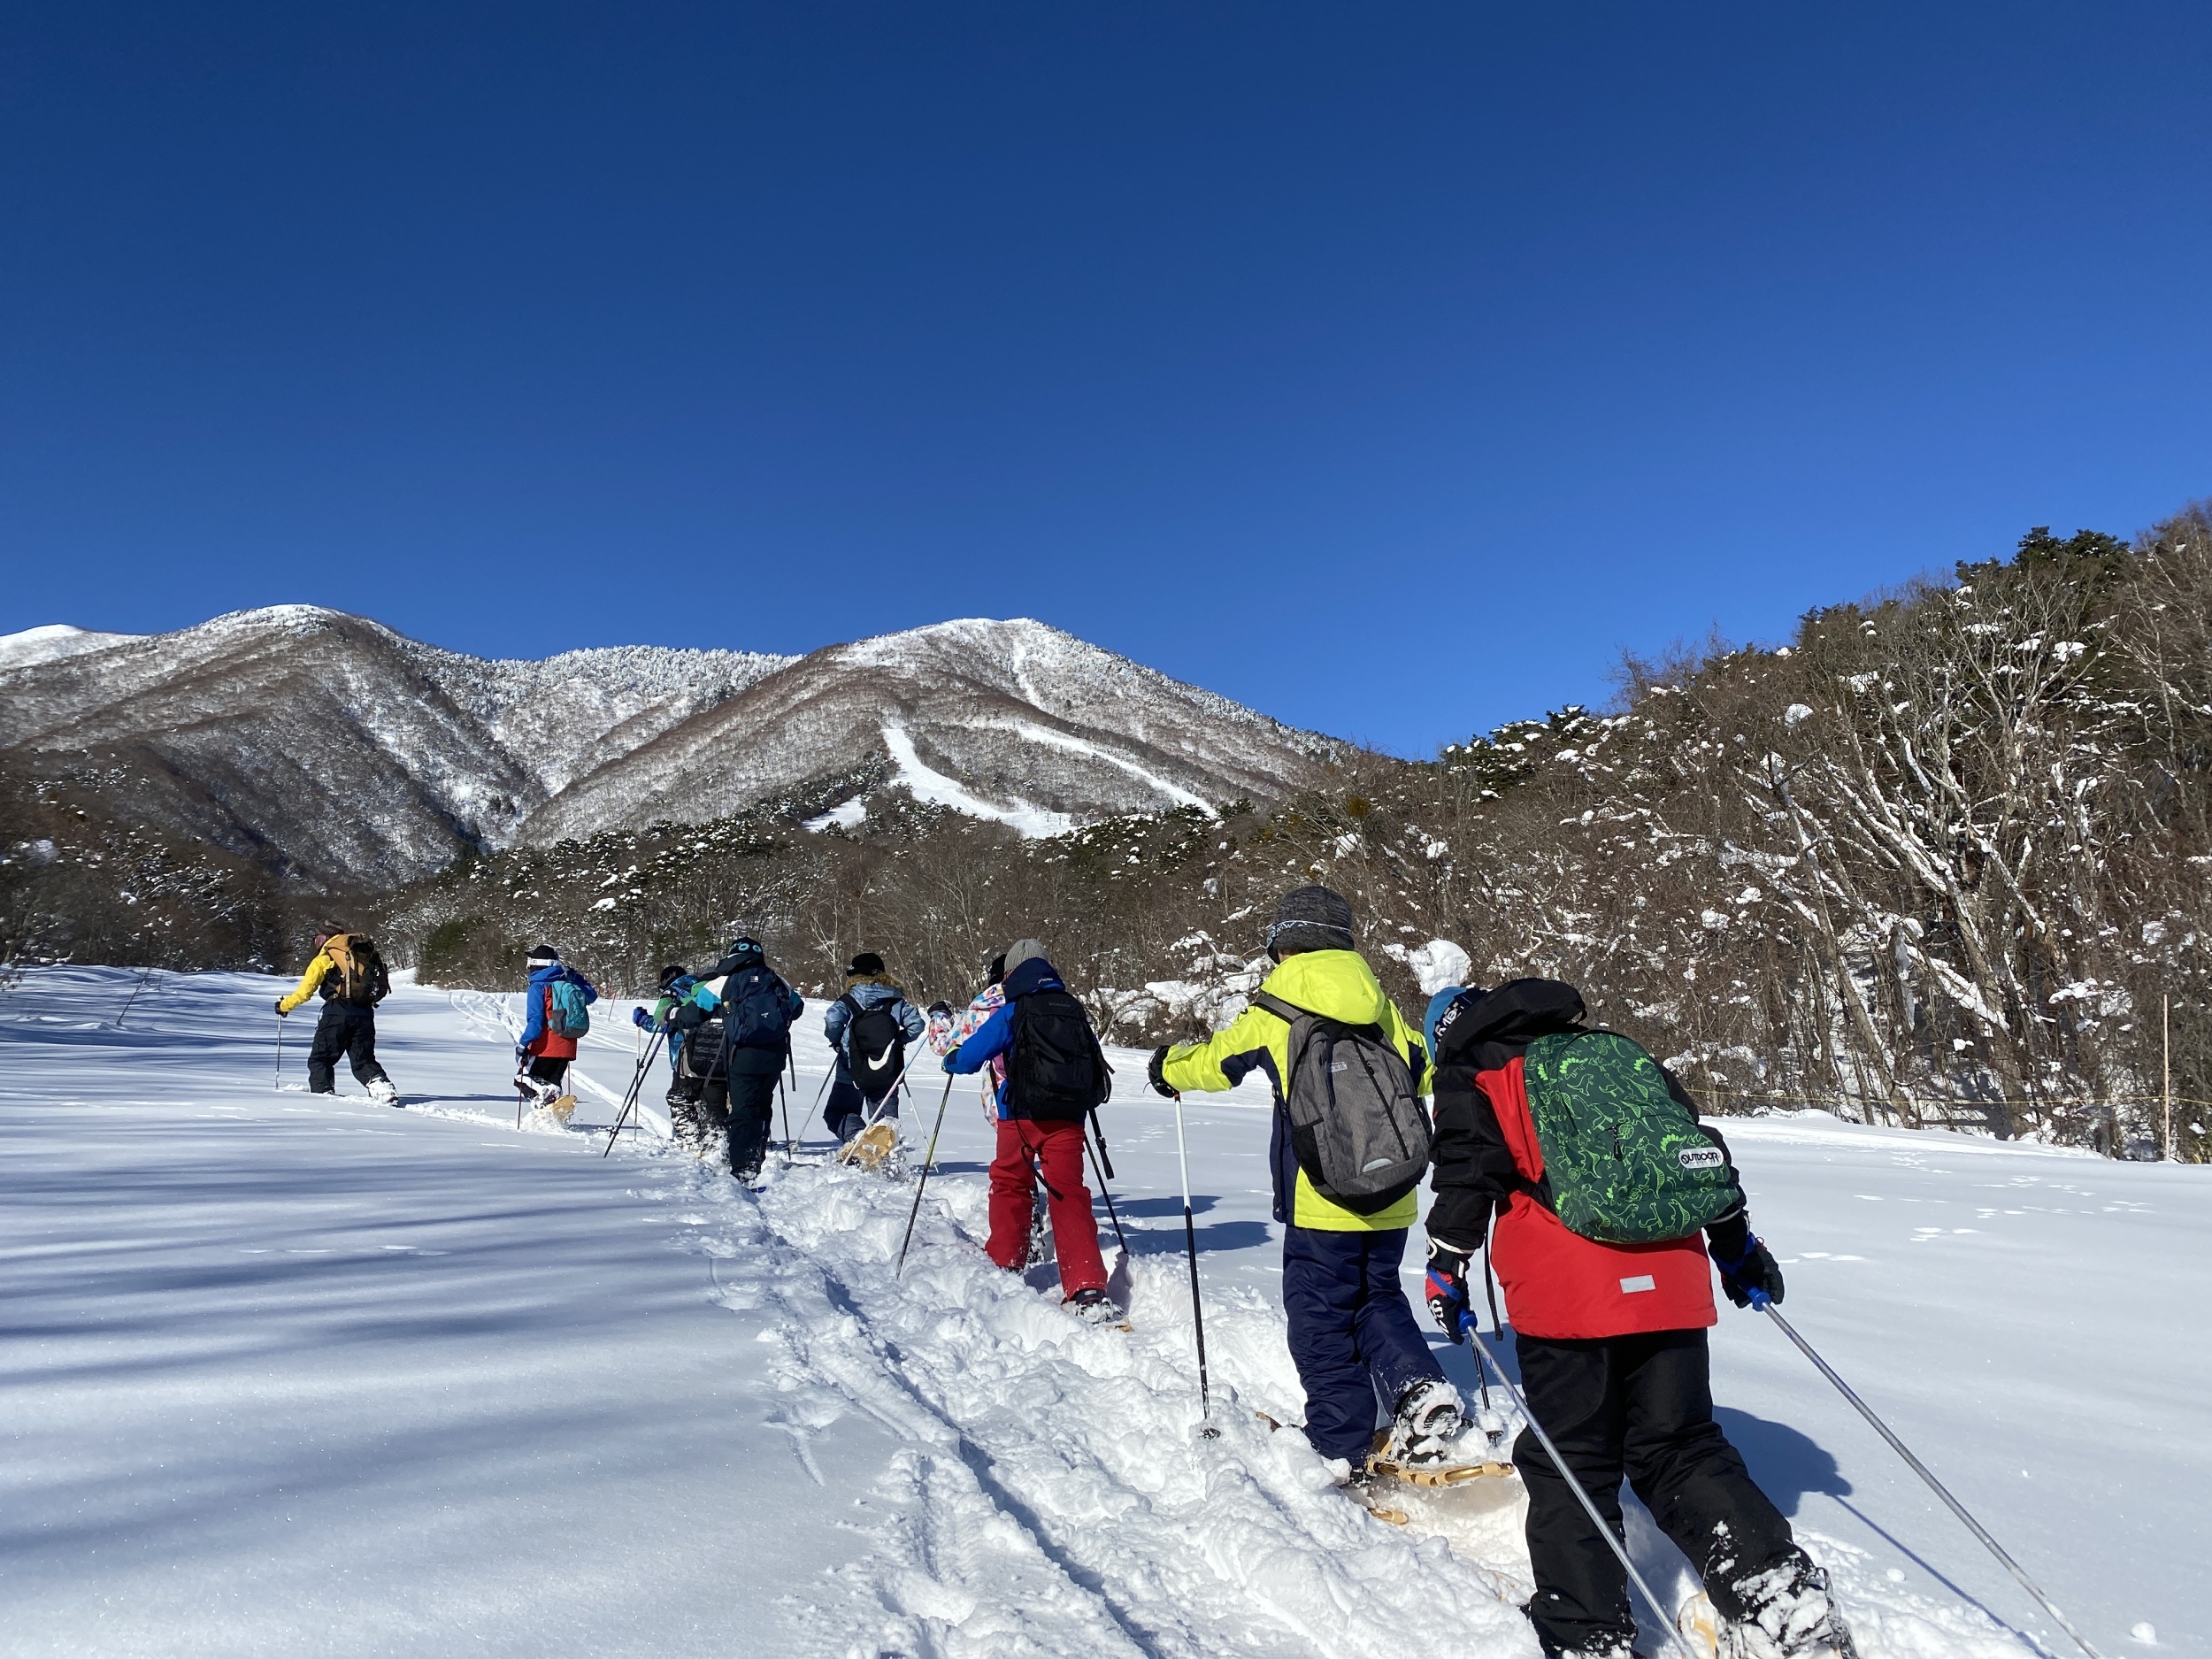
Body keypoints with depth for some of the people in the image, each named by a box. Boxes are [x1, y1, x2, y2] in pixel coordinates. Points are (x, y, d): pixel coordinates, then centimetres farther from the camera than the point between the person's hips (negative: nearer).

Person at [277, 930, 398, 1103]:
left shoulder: (324, 959, 6)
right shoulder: (367, 953, 19)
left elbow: (304, 991, 5)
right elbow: (382, 987, 15)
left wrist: (284, 1006, 21)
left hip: (338, 1011, -4)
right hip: (365, 1014, 4)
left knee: (320, 1058, 11)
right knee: (363, 1060, 11)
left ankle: (323, 1094, 0)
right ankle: (386, 1091, -8)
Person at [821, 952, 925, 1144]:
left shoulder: (849, 1001, -7)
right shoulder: (896, 1000, 2)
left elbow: (832, 1021, -23)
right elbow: (916, 1024, -1)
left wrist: (836, 1041, -4)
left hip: (852, 1075, -3)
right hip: (888, 1075, 3)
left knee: (837, 1113, 13)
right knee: (886, 1118, 13)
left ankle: (855, 1135, -15)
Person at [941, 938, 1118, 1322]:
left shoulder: (1013, 1012, -3)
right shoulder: (1074, 1010, 10)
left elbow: (969, 1057, -3)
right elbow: (1096, 1063, 22)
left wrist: (951, 1062, 19)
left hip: (1022, 1114, -3)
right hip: (1068, 1117, 3)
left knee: (1010, 1187, 19)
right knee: (1069, 1194, 1)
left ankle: (1004, 1264, 31)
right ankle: (1088, 1289, -11)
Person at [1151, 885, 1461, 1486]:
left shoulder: (1275, 1009, -5)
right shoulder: (1381, 1002, 7)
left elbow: (1214, 1062, 7)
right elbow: (1428, 1078, 13)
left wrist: (1168, 1067, 27)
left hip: (1320, 1201, -4)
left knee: (1321, 1321, 9)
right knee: (1379, 1298, 23)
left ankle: (1342, 1452, 14)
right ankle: (1421, 1389, 1)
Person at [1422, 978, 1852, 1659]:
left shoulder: (1470, 1078, 10)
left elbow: (1467, 1170, -4)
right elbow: (1699, 1140, 21)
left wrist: (1447, 1264, 3)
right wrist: (1735, 1239, 28)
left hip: (1563, 1289, -5)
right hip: (1671, 1280, 5)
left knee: (1570, 1465, 6)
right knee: (1682, 1451, 15)